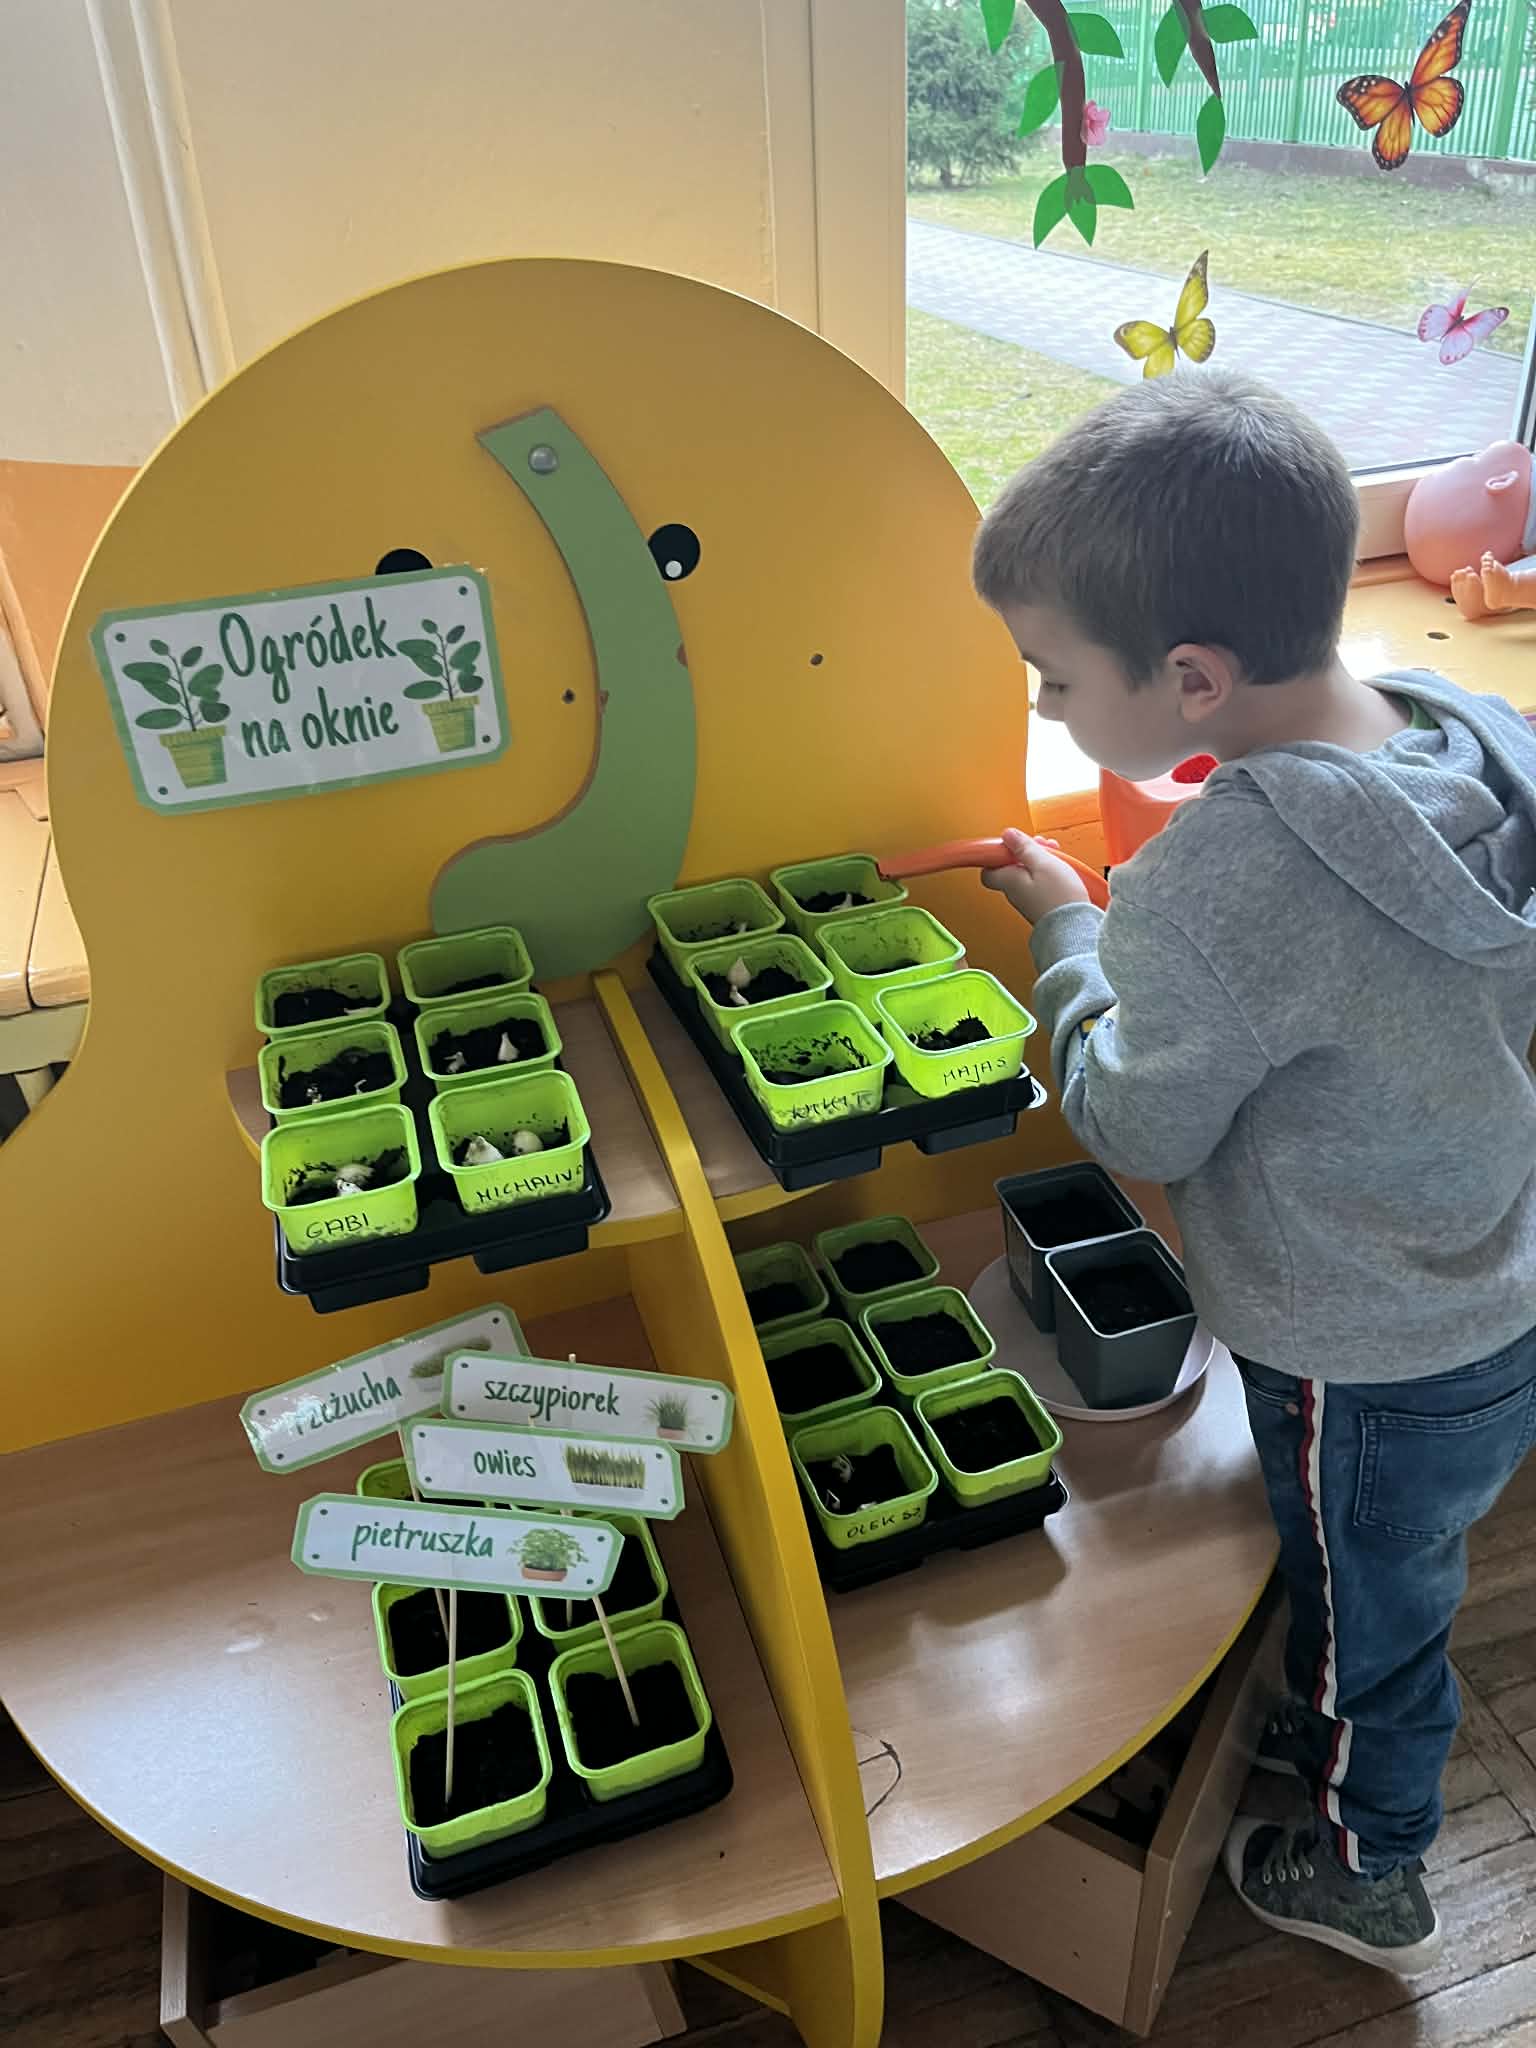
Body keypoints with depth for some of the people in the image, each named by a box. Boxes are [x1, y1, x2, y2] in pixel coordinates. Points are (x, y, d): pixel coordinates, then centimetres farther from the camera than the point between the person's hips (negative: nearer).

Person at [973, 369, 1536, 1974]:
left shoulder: (1220, 878, -38)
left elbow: (1136, 1129, -22)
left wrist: (1069, 934, -10)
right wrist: (1136, 923, -2)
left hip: (1371, 1375, -7)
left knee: (1363, 1604, 22)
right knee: (1392, 1583, 32)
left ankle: (1367, 1872, 51)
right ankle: (1335, 1733, 61)